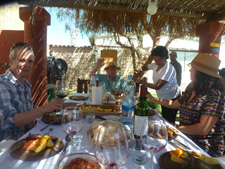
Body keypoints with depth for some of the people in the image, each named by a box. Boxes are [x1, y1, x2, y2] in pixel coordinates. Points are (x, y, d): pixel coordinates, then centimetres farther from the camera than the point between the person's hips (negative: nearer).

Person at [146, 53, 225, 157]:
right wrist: (153, 99, 21)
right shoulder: (190, 91, 6)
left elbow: (203, 129, -26)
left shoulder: (214, 96, -20)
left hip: (205, 148, -7)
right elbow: (173, 104, 21)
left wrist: (177, 128, -13)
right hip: (186, 139, 7)